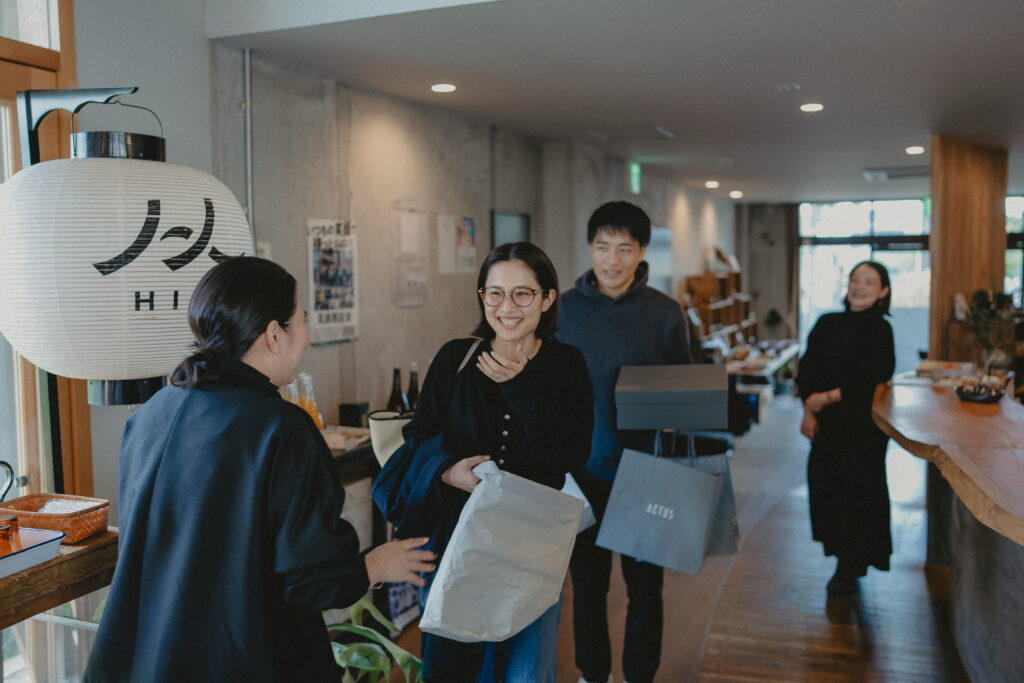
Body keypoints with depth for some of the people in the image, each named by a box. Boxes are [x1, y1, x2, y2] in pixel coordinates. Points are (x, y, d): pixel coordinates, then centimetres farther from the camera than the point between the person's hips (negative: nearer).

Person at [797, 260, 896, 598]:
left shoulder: (880, 331, -5)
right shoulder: (827, 324, 6)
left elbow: (872, 382, -13)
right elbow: (806, 369, 4)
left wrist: (826, 398, -16)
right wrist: (809, 409, -7)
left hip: (862, 424, -4)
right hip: (826, 423, 4)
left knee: (857, 490, 1)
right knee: (825, 486, 5)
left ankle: (849, 569, 14)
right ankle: (842, 557, 23)